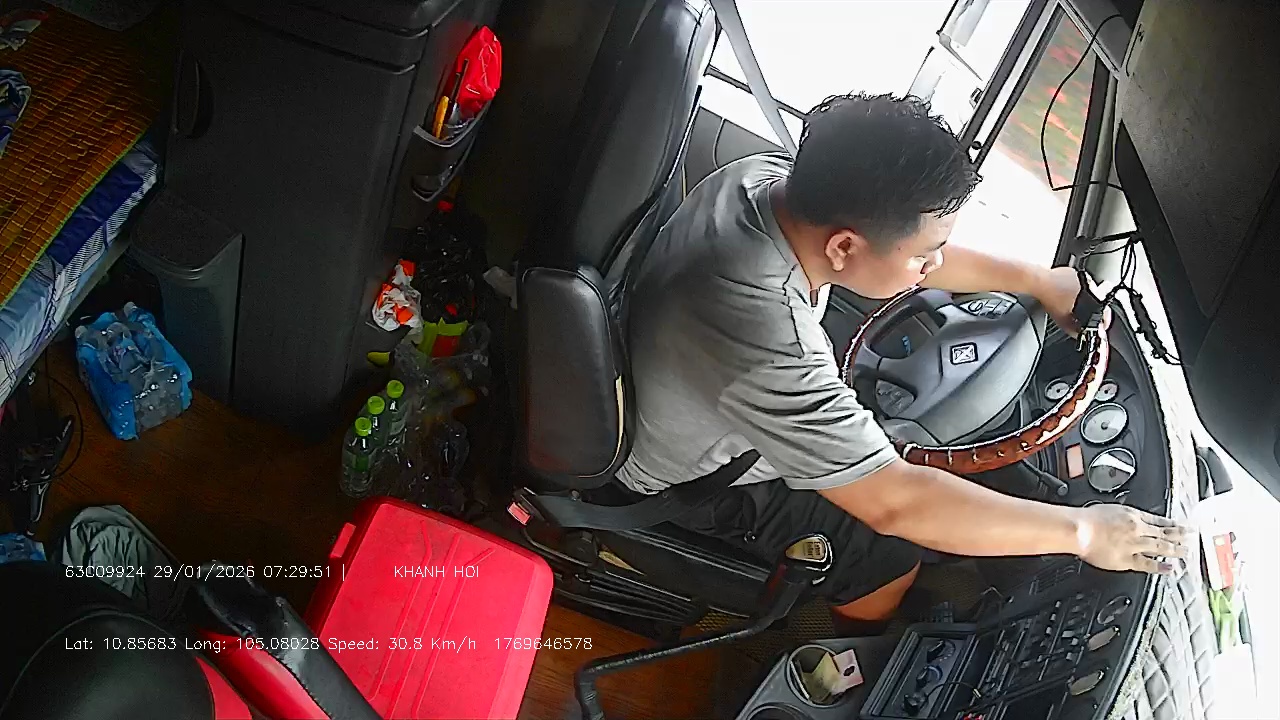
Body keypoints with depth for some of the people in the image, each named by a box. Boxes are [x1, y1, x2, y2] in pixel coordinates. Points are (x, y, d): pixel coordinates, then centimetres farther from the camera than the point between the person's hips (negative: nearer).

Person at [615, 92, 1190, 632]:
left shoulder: (767, 176, -20)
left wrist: (1038, 280, 2)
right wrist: (1082, 531, -25)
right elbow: (897, 505, -35)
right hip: (692, 487, -8)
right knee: (890, 558, -1)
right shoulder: (765, 344, -44)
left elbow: (902, 248, -1)